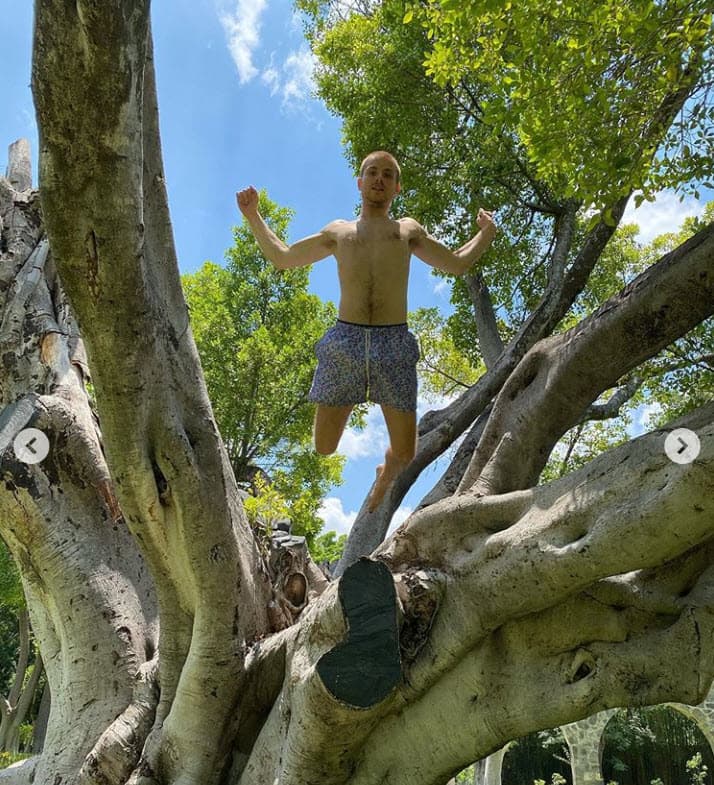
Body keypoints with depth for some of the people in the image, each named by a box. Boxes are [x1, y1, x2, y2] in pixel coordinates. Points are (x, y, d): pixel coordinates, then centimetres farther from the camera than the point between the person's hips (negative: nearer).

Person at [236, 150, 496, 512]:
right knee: (323, 449, -3)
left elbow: (457, 263, 27)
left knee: (404, 452, 2)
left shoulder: (408, 230, 23)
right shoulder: (338, 231, 23)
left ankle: (382, 481, 37)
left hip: (395, 343, 0)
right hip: (343, 342, 0)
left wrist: (486, 233, 14)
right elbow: (283, 257, 29)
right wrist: (253, 216, 23)